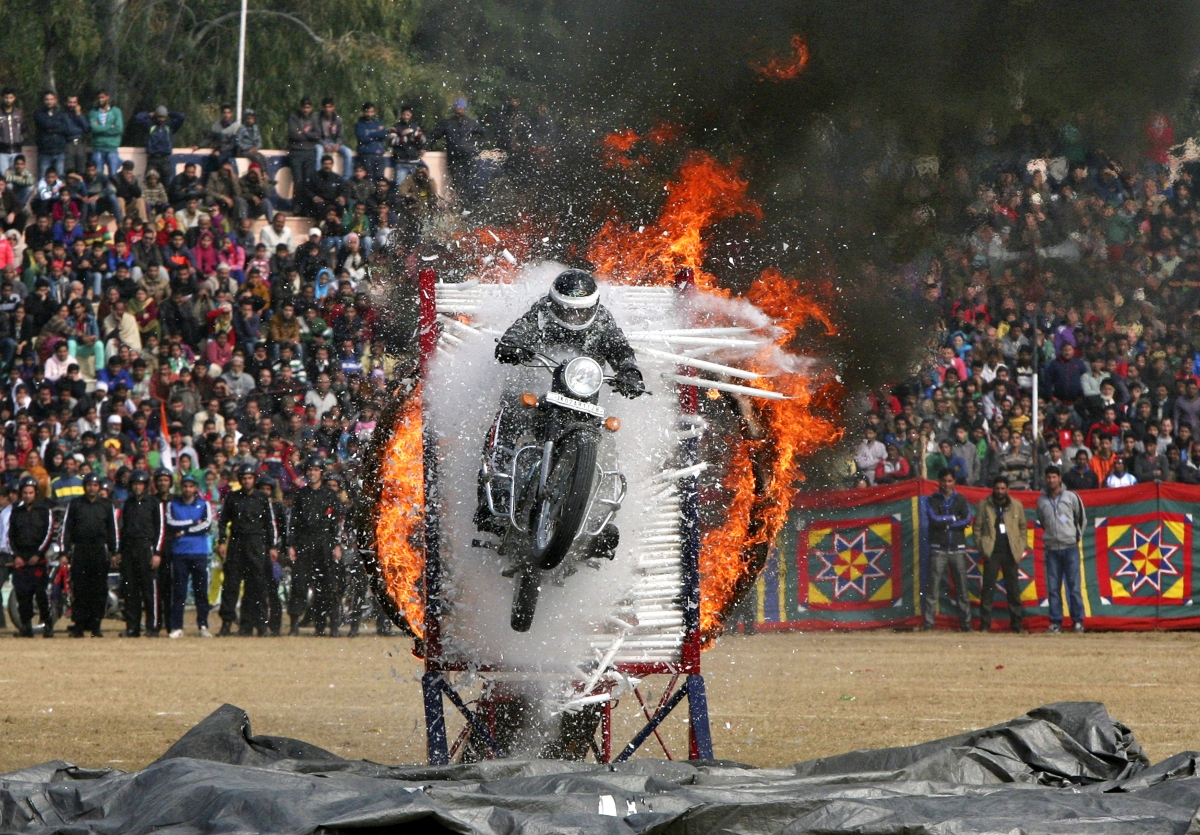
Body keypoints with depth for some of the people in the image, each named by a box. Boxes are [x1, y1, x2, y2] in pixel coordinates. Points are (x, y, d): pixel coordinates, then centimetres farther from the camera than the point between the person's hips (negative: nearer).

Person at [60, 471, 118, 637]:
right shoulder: (75, 505, 9)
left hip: (100, 551, 1)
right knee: (79, 590, -4)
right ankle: (78, 626, -2)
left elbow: (113, 530, 14)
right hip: (79, 552, -1)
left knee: (99, 590, -2)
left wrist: (114, 551, 7)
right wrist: (65, 552, 1)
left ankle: (95, 625, 2)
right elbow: (66, 529, 8)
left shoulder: (107, 505, 12)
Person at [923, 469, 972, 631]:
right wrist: (954, 518, -3)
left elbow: (967, 520, -3)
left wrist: (945, 522, -7)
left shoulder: (960, 500, 11)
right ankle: (928, 623, -6)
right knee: (934, 587, -6)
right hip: (938, 549, -2)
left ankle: (965, 622, 3)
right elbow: (934, 520, -9)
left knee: (962, 588, 0)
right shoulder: (932, 501, 7)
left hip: (958, 549, 2)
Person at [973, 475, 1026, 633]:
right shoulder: (984, 506, 5)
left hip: (1010, 552, 2)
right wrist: (982, 549, -4)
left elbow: (1023, 528, 13)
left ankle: (1016, 623, 9)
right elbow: (977, 527, 6)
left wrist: (1020, 549, 2)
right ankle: (985, 624, -3)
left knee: (1013, 589, 3)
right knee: (988, 587, -5)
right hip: (992, 552, -2)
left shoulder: (1017, 506, 9)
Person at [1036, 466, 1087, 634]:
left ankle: (1078, 620, -3)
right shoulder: (1042, 500, 9)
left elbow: (1081, 519, 13)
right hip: (1051, 548, 2)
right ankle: (1055, 621, 3)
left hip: (1070, 546, -2)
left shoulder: (1071, 497, 3)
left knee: (1074, 585, -5)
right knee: (1053, 587, 0)